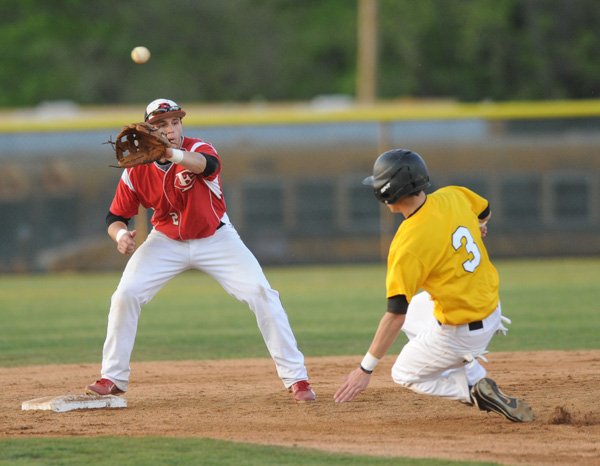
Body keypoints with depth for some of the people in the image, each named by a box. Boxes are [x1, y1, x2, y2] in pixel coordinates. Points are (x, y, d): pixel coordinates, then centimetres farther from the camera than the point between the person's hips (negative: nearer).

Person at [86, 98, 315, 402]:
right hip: (167, 241, 2)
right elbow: (115, 217, -5)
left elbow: (208, 164, -50)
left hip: (216, 238, -2)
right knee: (125, 295, -12)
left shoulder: (198, 150, -23)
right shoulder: (136, 171, -14)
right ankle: (113, 378, 3)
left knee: (261, 293, -15)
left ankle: (295, 377, -8)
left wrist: (173, 154, -70)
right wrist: (121, 234, -29)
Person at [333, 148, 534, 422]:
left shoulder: (408, 243, -26)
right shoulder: (453, 197, -8)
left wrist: (365, 369, -21)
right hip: (492, 310, 7)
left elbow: (395, 313, -27)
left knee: (404, 375, 16)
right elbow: (484, 211, 17)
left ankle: (475, 388, -3)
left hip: (461, 332, -7)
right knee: (412, 312, 30)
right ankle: (473, 374, 18)